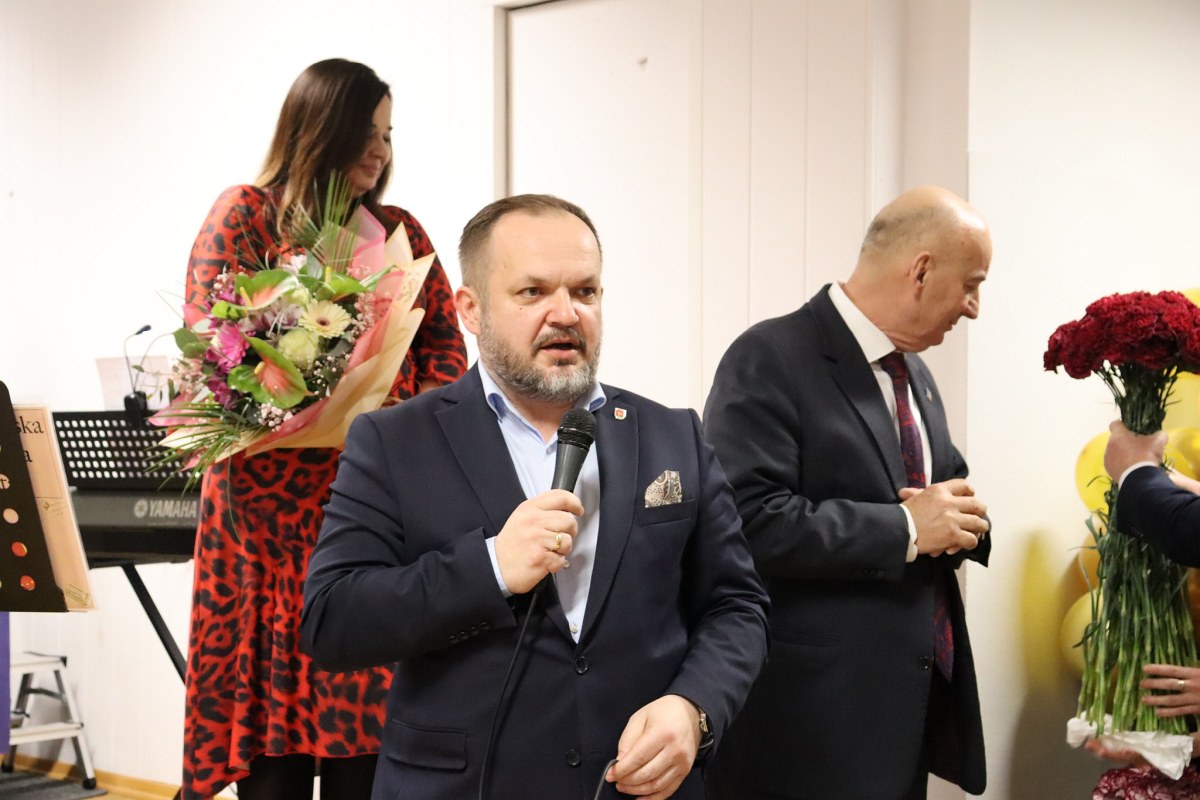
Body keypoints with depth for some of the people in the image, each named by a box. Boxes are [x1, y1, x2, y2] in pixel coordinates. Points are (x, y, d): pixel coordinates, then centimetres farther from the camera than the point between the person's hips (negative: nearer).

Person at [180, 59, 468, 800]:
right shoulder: (245, 214, 5)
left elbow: (446, 341, 12)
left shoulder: (401, 230, 17)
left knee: (370, 716, -1)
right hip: (279, 509, -3)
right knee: (275, 735, -2)